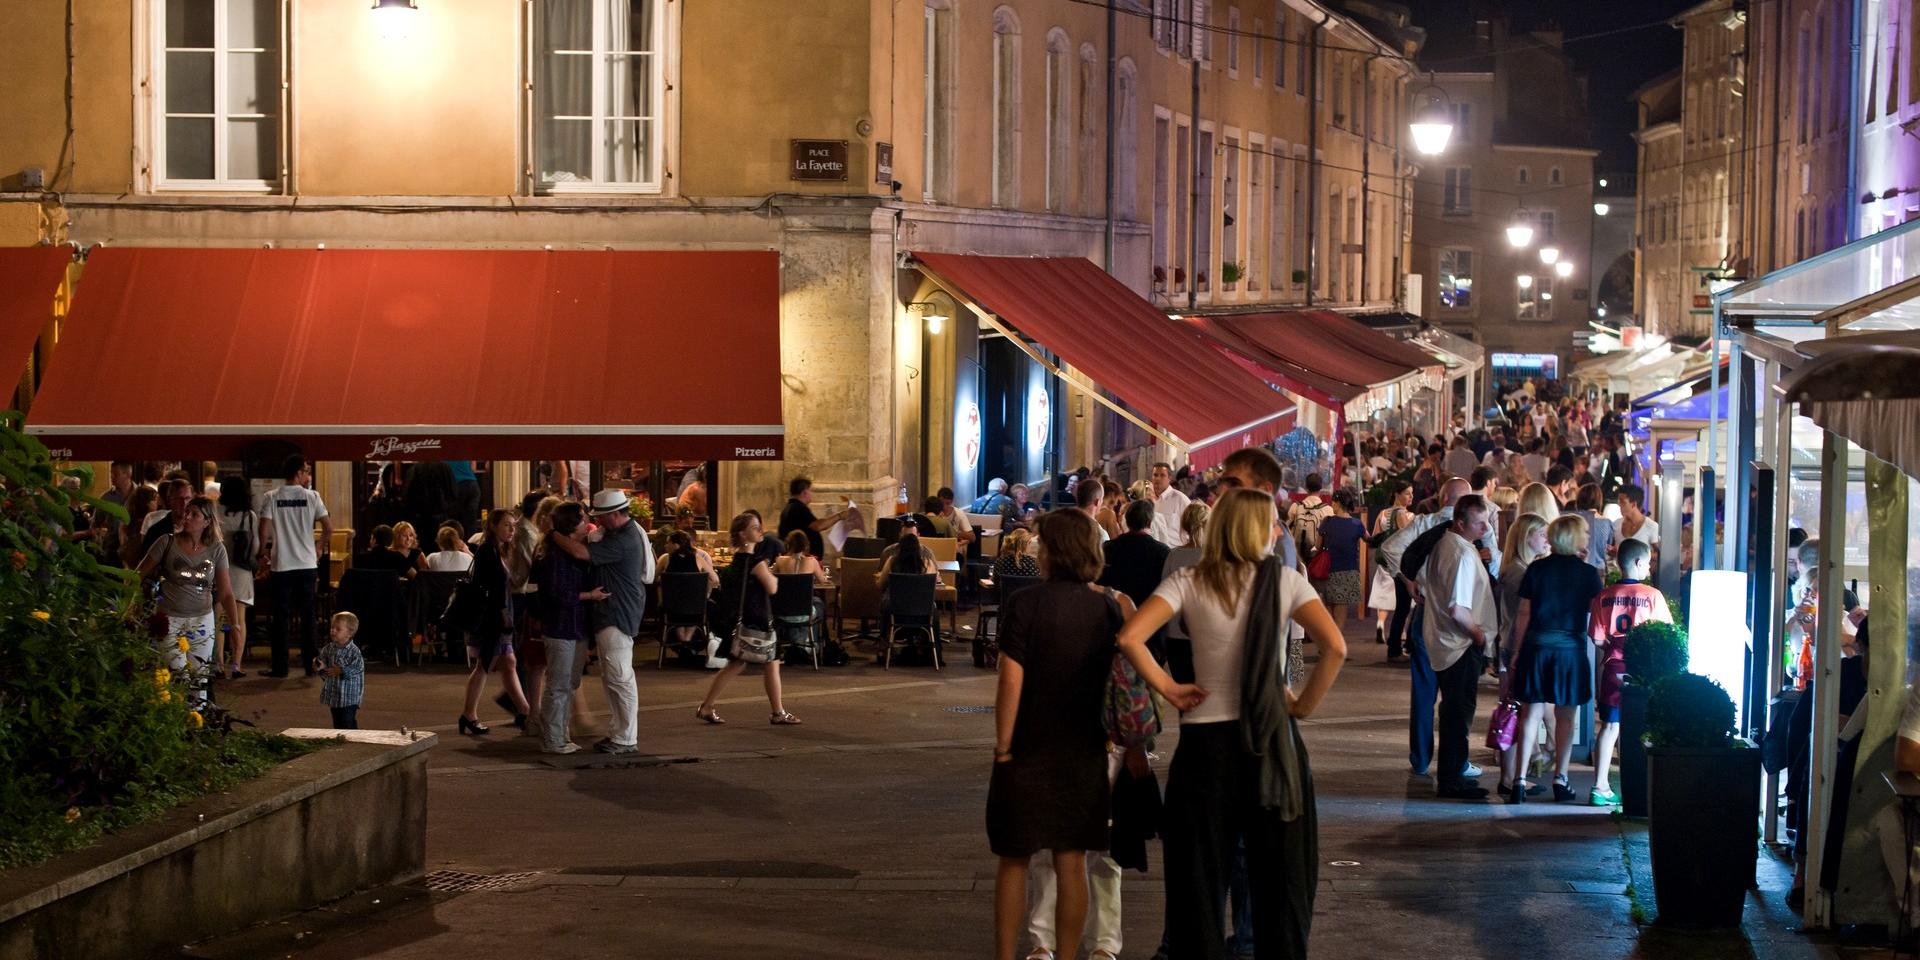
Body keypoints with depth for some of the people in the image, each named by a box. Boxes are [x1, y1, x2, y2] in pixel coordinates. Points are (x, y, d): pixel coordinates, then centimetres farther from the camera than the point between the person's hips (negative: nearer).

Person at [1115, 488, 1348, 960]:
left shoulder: (1190, 582, -2)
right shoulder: (1285, 580, -3)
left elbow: (1130, 637, -15)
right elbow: (1335, 647, -14)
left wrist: (1168, 688, -5)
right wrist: (1305, 705, -4)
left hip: (1205, 739, 1)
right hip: (1271, 739, 0)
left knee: (1201, 877, 9)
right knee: (1279, 876, 10)